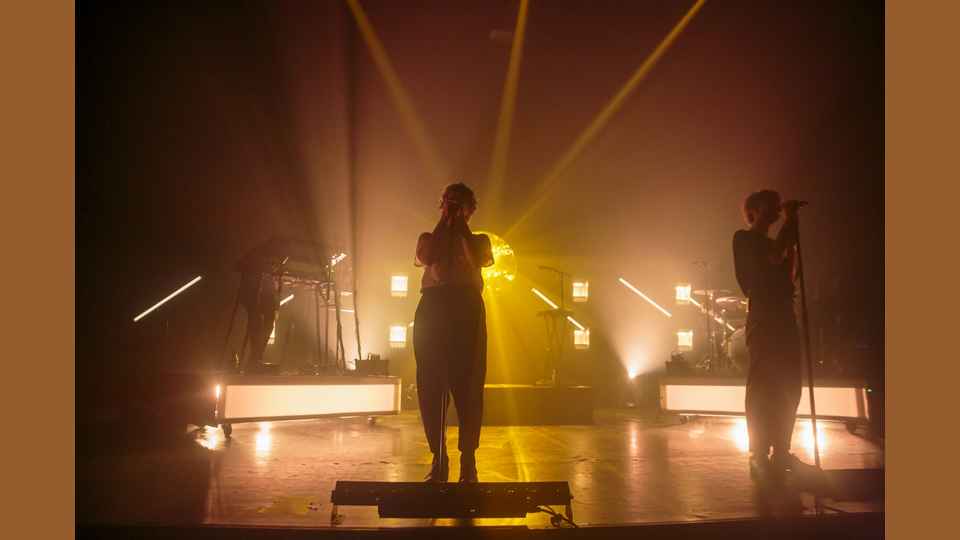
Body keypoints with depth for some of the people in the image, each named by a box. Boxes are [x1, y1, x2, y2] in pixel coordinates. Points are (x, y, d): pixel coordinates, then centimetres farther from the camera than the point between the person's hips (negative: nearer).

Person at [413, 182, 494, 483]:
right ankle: (438, 460, 6)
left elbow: (478, 260, -4)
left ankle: (468, 460, 3)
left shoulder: (478, 240, 19)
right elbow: (425, 258, -1)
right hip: (432, 307, 1)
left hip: (467, 310, -1)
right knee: (430, 385, -3)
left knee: (468, 385, -5)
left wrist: (461, 225, 3)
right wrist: (443, 223, 5)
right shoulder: (429, 238, 22)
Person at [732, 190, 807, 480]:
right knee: (763, 387, -10)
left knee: (789, 385, 8)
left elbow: (789, 276, 18)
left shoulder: (772, 243, 25)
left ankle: (781, 451, 16)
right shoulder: (744, 238, 0)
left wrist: (792, 238, 14)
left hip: (783, 317, 9)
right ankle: (759, 455, -8)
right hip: (762, 319, -9)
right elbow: (775, 257, -17)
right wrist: (790, 220, -5)